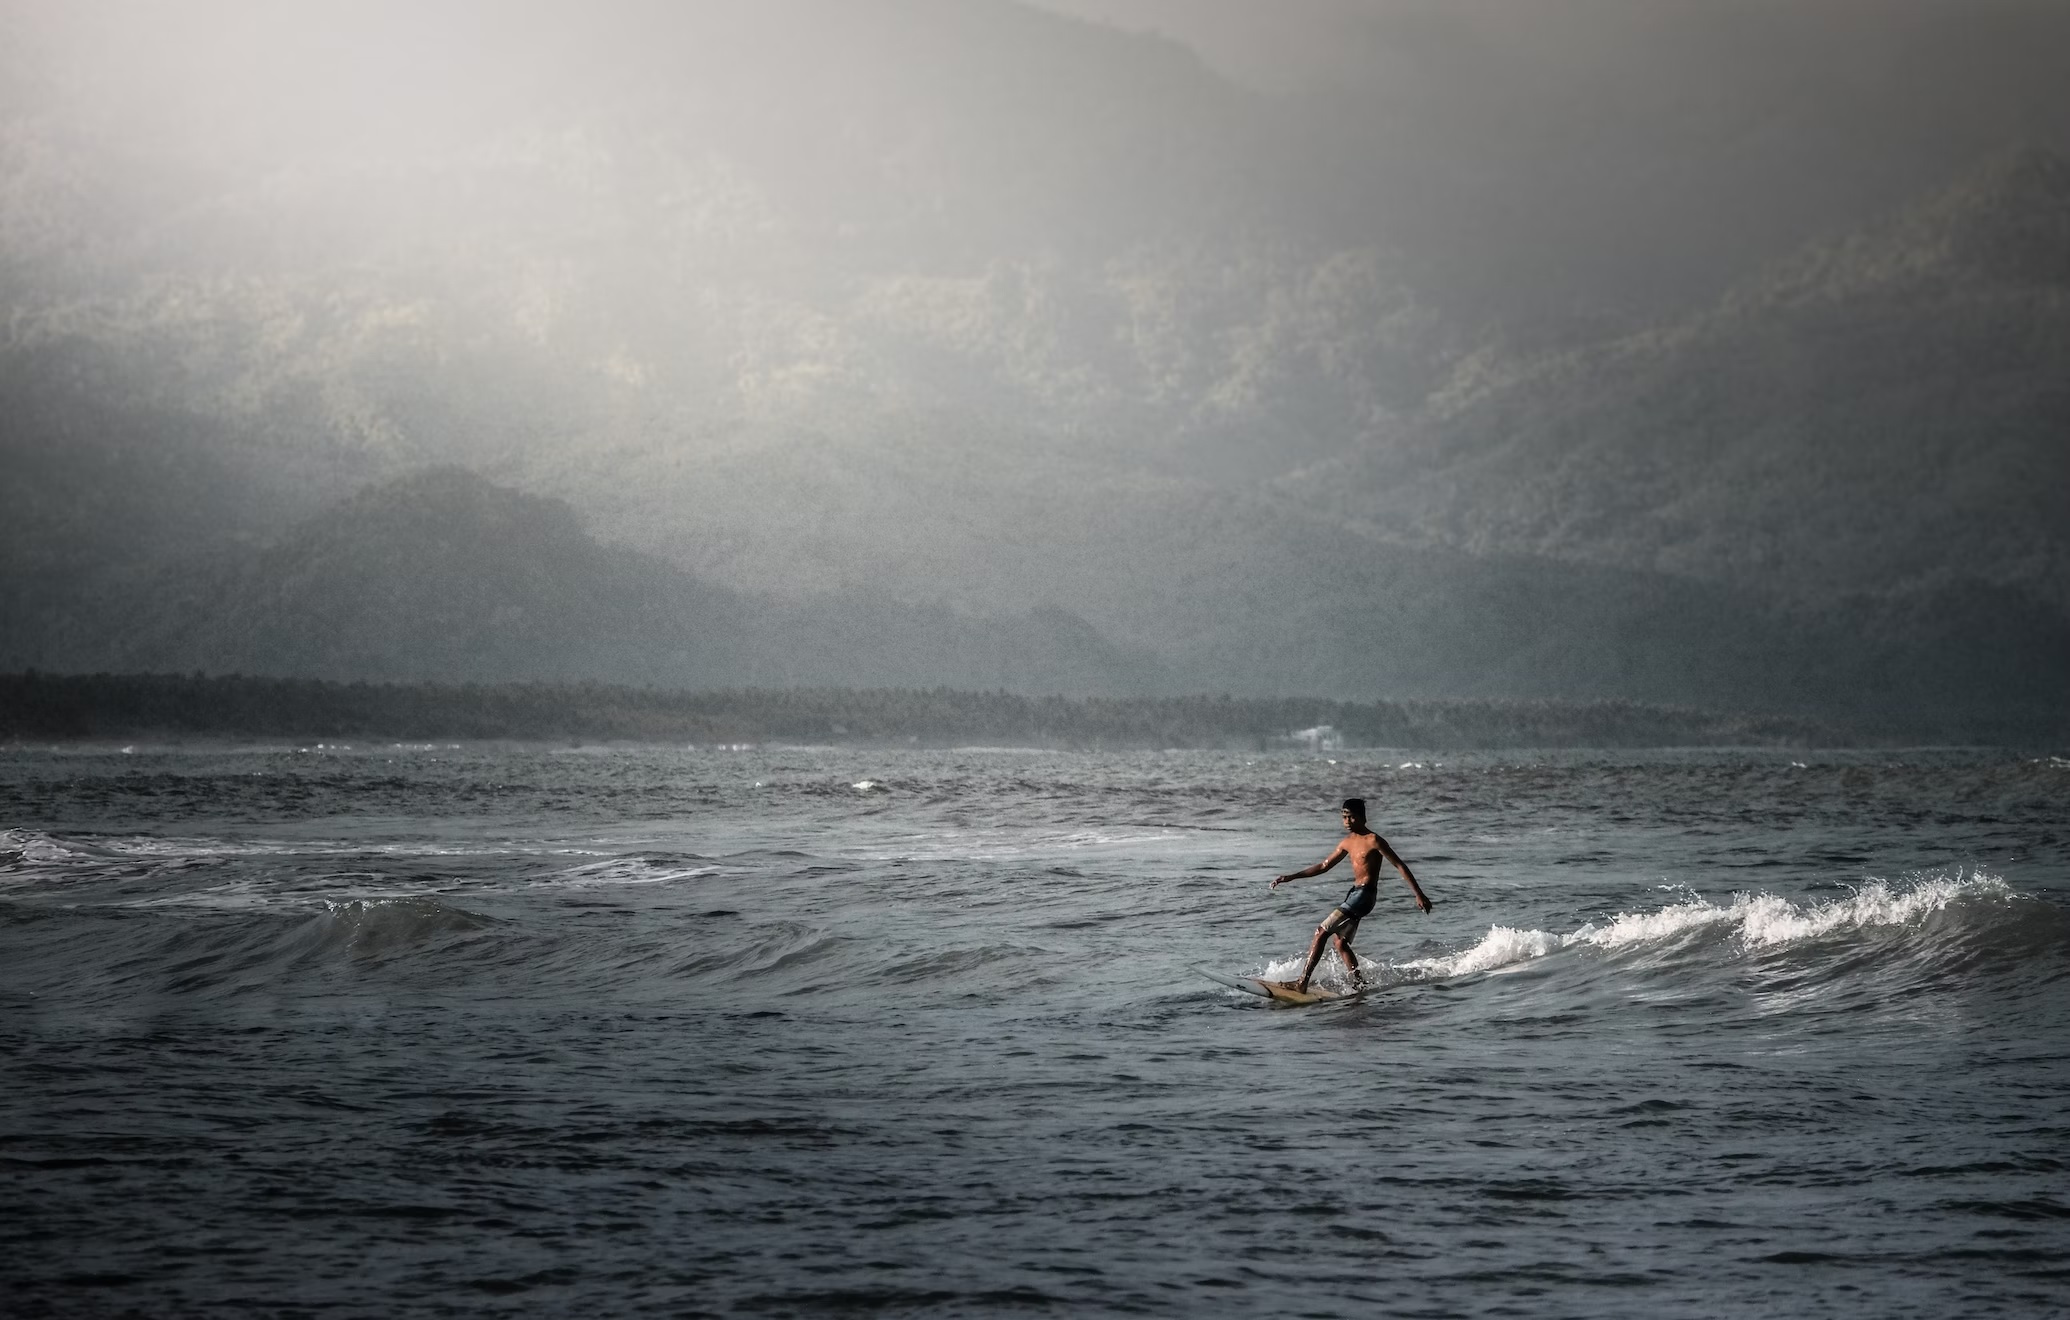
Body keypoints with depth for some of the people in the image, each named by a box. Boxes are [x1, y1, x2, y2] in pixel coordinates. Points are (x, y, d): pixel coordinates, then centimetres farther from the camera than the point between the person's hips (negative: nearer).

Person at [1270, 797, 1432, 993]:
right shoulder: (1348, 842, 14)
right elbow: (1324, 866, 23)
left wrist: (1419, 895, -14)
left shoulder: (1373, 841, -11)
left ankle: (1303, 982, -15)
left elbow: (1400, 866, -10)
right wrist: (1291, 877, 17)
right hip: (1354, 894, 9)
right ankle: (1358, 983, 14)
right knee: (1341, 943, 10)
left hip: (1364, 895, -9)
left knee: (1321, 932, -13)